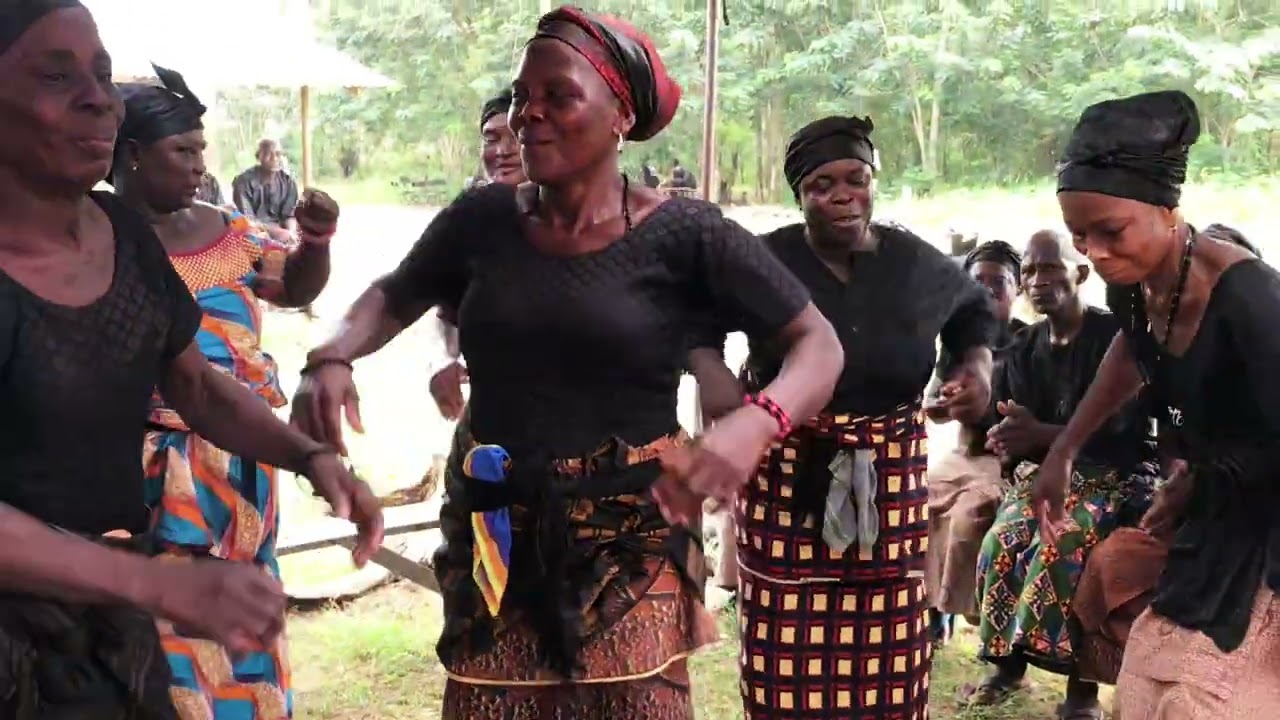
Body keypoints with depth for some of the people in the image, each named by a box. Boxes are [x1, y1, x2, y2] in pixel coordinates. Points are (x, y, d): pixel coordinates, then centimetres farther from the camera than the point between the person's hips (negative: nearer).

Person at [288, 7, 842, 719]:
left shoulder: (684, 234, -9)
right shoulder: (483, 219, 1)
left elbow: (819, 344, -7)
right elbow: (394, 297, 18)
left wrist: (754, 424, -28)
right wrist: (333, 359, -4)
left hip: (630, 544, -3)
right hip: (495, 538, 3)